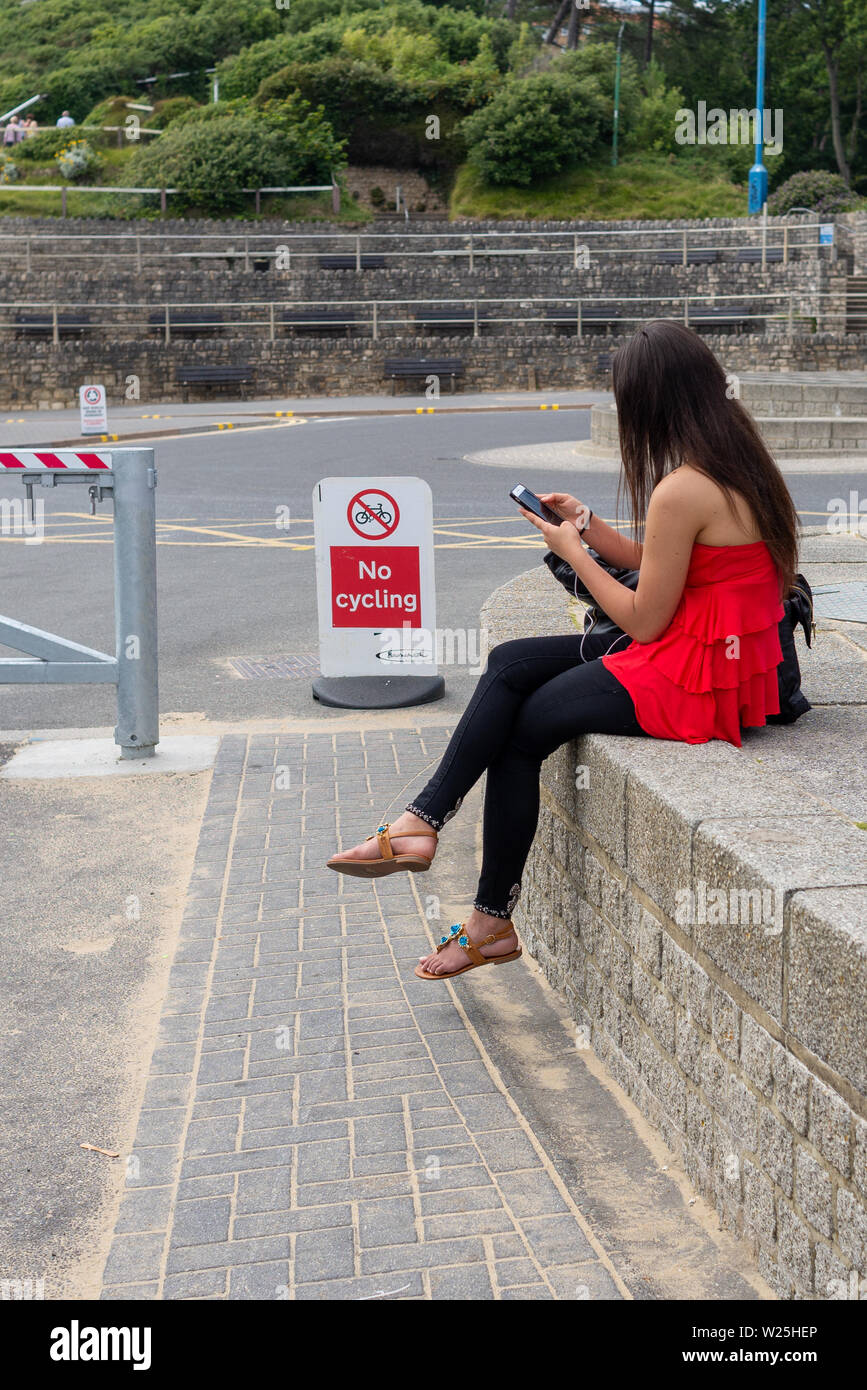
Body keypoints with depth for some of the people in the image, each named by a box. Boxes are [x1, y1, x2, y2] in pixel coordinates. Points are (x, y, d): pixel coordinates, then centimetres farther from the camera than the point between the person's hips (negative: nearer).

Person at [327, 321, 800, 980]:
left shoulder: (683, 491, -23)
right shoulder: (736, 462, 8)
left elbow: (645, 620, -16)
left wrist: (573, 551, -4)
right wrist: (589, 525, 12)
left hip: (691, 680, -10)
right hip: (723, 658, 10)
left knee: (518, 729, 0)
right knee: (509, 664, 6)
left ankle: (492, 921, 13)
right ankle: (423, 820, 1)